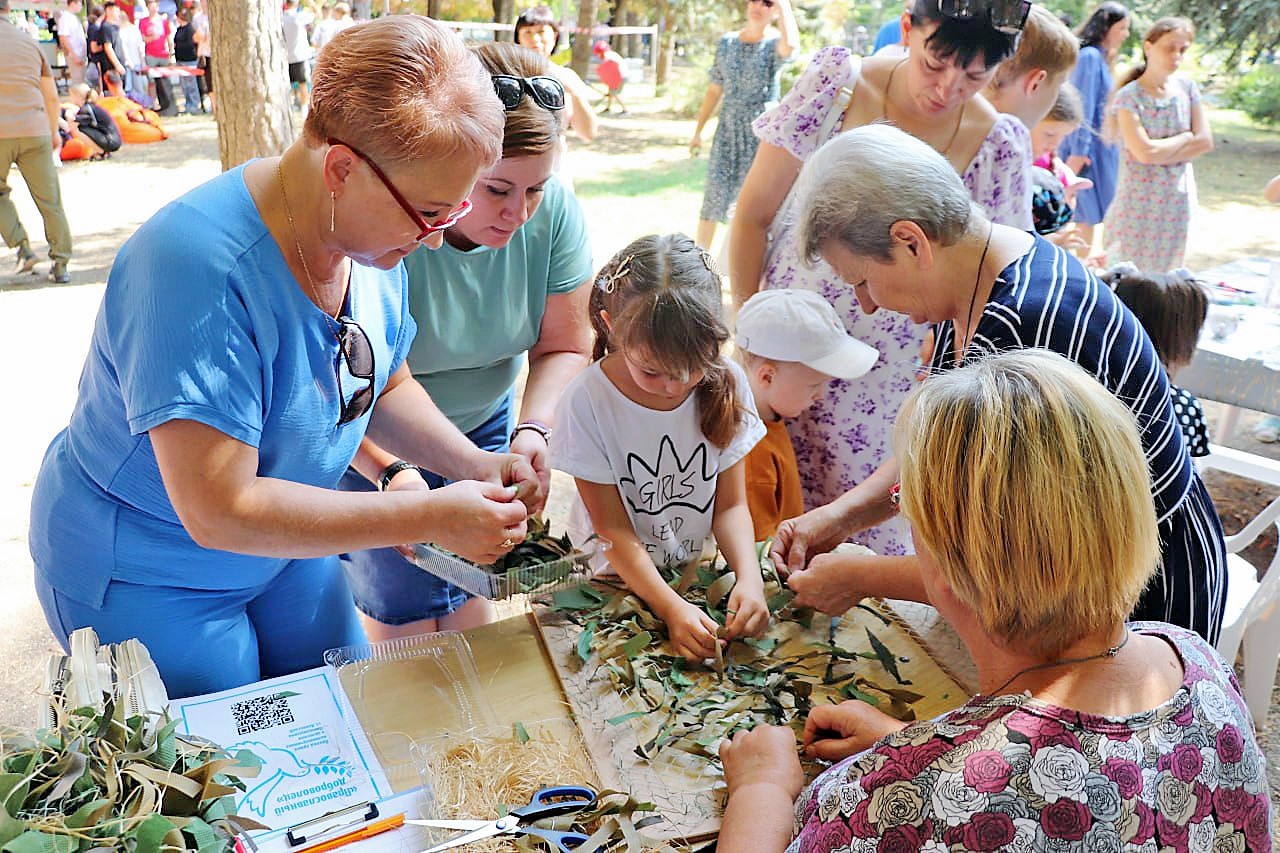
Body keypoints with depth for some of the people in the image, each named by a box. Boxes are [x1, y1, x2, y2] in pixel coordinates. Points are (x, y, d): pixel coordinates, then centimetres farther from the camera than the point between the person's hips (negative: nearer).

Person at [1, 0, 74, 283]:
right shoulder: (28, 41, 12)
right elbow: (52, 96, 15)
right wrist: (54, 131, 28)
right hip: (34, 131, 2)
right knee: (50, 201, 6)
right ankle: (60, 265, 7)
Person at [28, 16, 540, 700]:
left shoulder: (373, 232, -11)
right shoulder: (199, 265, -36)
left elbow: (385, 386, 5)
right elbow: (220, 510, -36)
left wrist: (473, 465, -12)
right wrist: (430, 518, -34)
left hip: (282, 543, 7)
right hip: (143, 578, -7)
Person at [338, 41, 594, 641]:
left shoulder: (555, 211, -18)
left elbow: (564, 347, -9)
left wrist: (533, 429, -25)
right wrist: (392, 472, -42)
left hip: (481, 423, 4)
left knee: (470, 604, 11)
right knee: (405, 623, 2)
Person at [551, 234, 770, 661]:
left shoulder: (726, 384, -8)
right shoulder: (587, 401, -17)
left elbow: (731, 506, -4)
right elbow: (614, 530, -14)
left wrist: (749, 578, -21)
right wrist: (672, 608, -25)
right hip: (614, 581, -4)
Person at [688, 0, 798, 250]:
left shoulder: (775, 43, -6)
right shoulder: (726, 42, 7)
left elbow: (791, 45, -33)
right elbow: (715, 90, 13)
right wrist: (698, 130, 13)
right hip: (727, 129, 3)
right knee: (714, 194, 0)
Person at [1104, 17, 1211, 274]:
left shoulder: (1187, 88, 5)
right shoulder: (1128, 96, -10)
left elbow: (1206, 142, 1)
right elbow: (1144, 152, -19)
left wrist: (1160, 153, -10)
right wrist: (1186, 138, -4)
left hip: (1178, 198, 5)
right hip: (1139, 200, -5)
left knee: (1166, 272, 12)